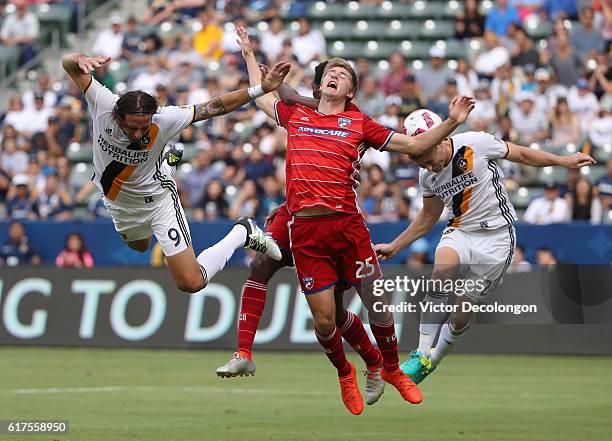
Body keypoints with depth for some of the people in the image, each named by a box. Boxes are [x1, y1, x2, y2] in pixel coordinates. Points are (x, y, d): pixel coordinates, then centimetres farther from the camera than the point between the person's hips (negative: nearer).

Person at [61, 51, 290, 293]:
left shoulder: (163, 119, -34)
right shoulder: (103, 103, -32)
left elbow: (215, 107, -24)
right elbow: (68, 63, -30)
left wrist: (260, 89, -31)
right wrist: (81, 60, -54)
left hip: (157, 199, -4)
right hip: (119, 204, 4)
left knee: (191, 282, -10)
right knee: (139, 246, 39)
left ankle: (242, 233, 13)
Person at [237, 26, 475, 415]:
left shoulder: (358, 123, 12)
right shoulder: (295, 115, 16)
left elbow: (413, 145, 14)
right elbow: (260, 95, 36)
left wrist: (452, 122, 5)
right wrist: (249, 53, 45)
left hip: (347, 224, 0)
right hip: (305, 230, 1)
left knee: (377, 305, 0)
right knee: (324, 320, -1)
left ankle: (392, 369, 26)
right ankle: (345, 374, 27)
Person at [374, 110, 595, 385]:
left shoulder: (476, 143, -16)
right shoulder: (427, 176, -1)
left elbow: (520, 155, 0)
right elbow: (429, 216, 16)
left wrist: (564, 161, 6)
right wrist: (395, 247, 13)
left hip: (496, 236, -3)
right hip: (460, 231, 3)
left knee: (461, 316, -5)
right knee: (442, 269, -31)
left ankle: (432, 361, 21)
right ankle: (421, 356, -27)